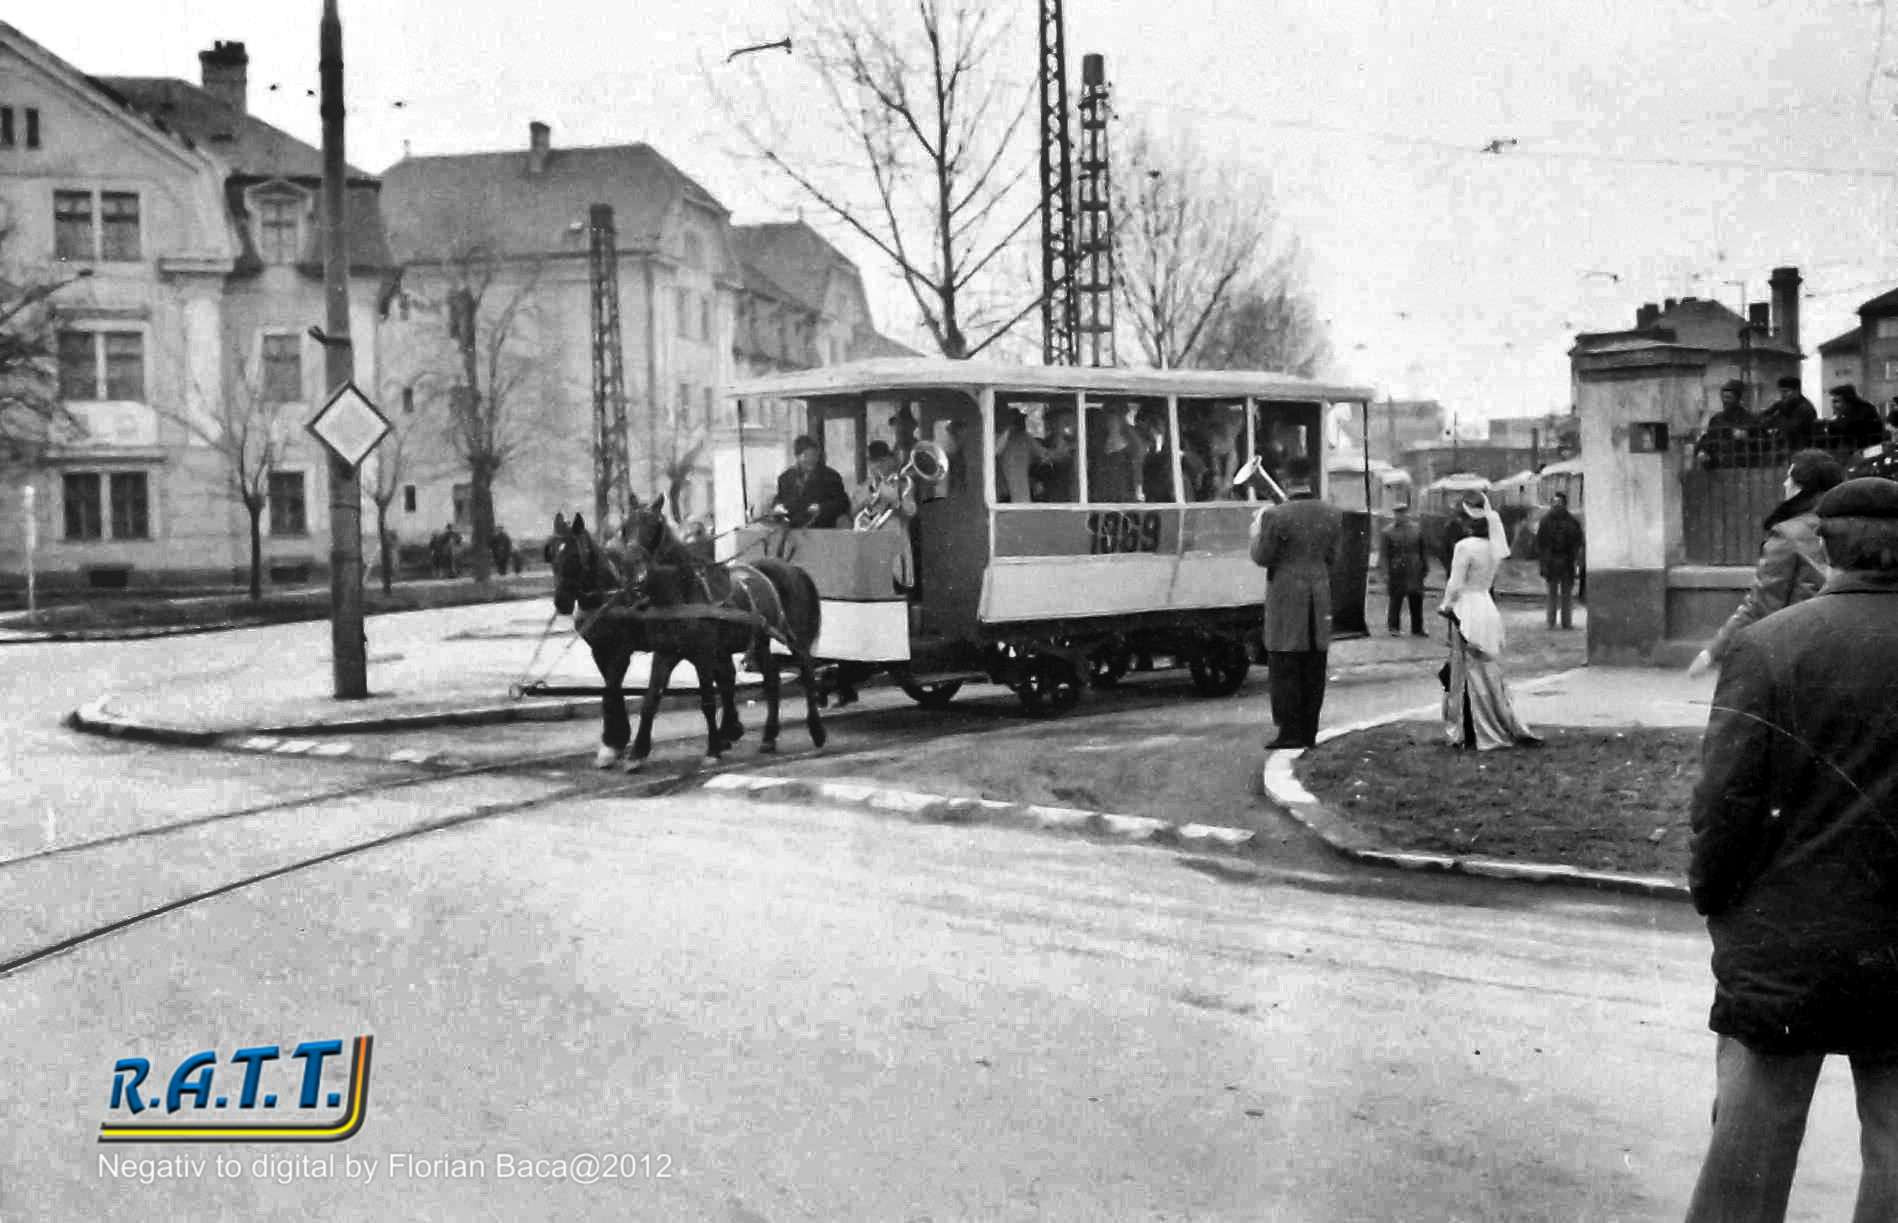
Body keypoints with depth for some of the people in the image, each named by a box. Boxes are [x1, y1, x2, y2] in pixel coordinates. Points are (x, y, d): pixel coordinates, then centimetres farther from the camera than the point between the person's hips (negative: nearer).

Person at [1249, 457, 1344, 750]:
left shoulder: (1275, 516, -14)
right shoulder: (1333, 514, 2)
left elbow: (1261, 558, -8)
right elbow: (1332, 555, 8)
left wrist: (1256, 534, 9)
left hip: (1286, 597, -5)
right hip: (1320, 594, 5)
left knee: (1284, 668, 1)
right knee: (1314, 669, 10)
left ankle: (1290, 732, -1)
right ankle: (1309, 732, 14)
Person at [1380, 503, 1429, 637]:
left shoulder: (1417, 529, 8)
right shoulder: (1388, 532, -1)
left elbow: (1423, 550, 13)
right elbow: (1385, 554, -3)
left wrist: (1426, 568, 10)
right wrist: (1386, 573, -8)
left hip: (1414, 570, 3)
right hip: (1397, 570, -3)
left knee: (1416, 600, 4)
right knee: (1396, 600, 1)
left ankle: (1417, 629, 12)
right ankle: (1394, 627, 12)